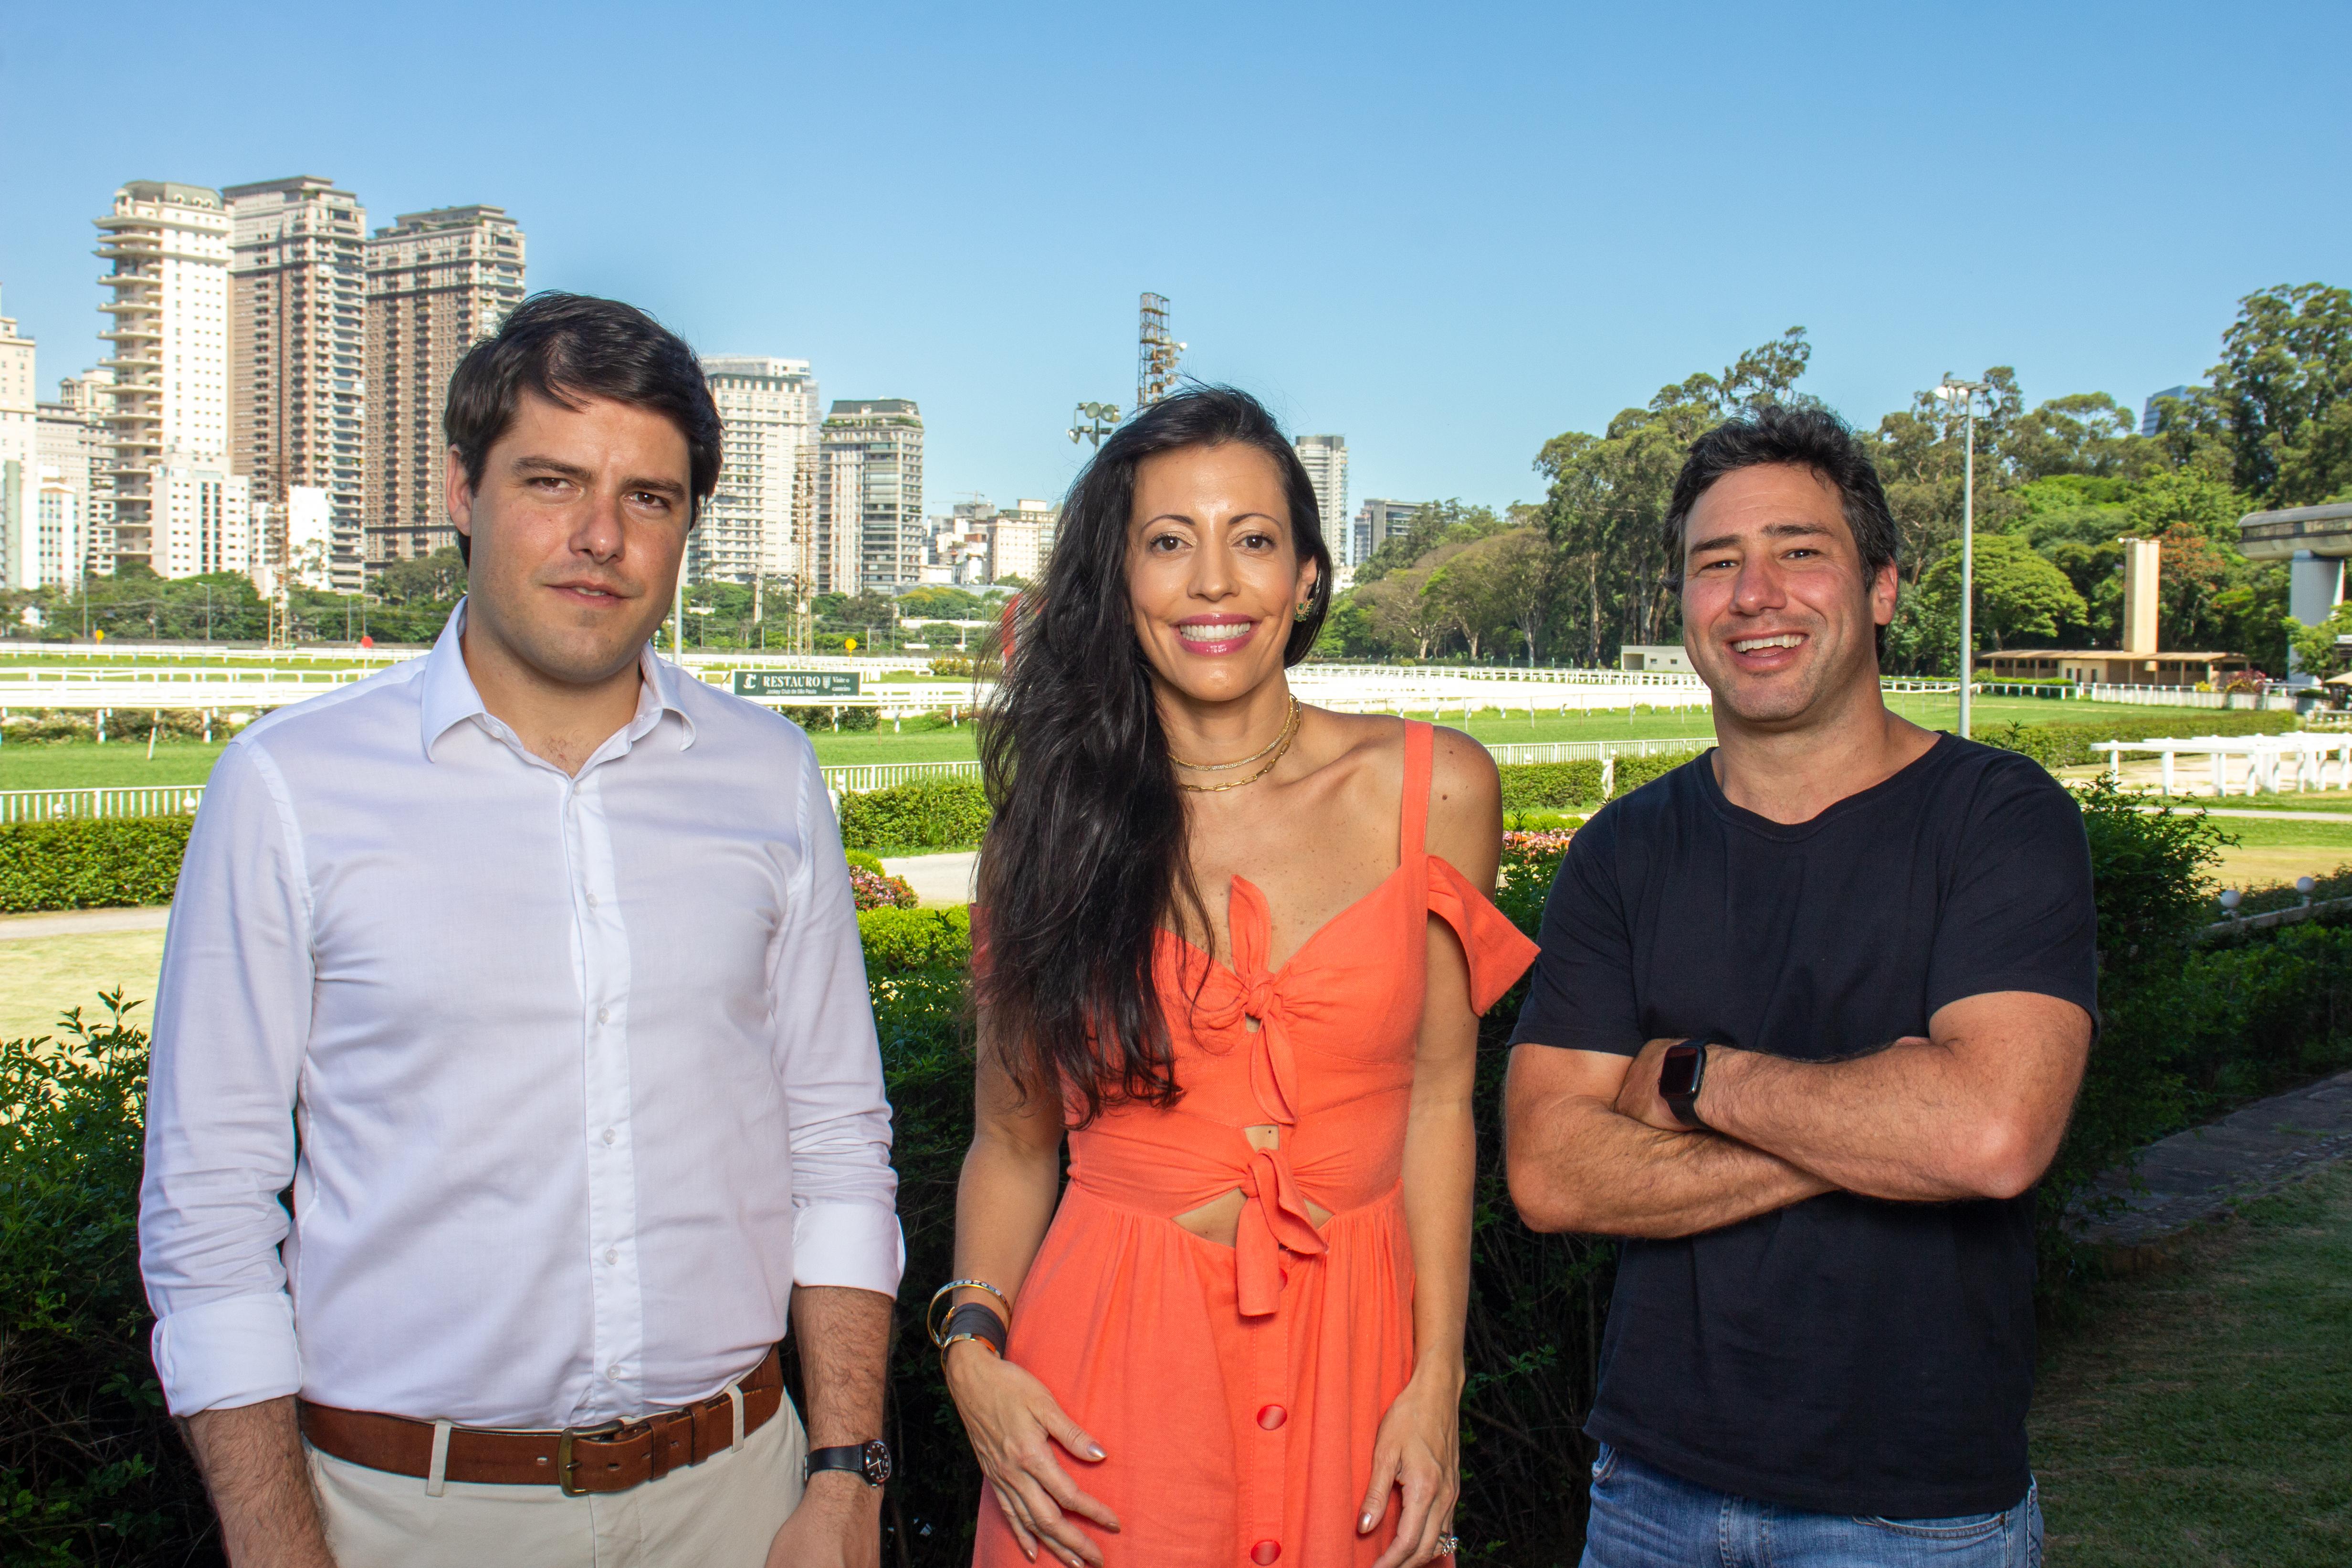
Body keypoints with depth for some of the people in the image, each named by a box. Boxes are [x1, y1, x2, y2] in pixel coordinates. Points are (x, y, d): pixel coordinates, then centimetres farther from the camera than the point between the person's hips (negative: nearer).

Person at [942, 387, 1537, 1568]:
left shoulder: (1434, 792, -1)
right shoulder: (1055, 820, 0)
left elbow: (1436, 1100, 1)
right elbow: (1013, 1138, 4)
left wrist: (1436, 1380, -4)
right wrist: (972, 1348, -10)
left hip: (1353, 1340, 1)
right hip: (1111, 1348, 0)